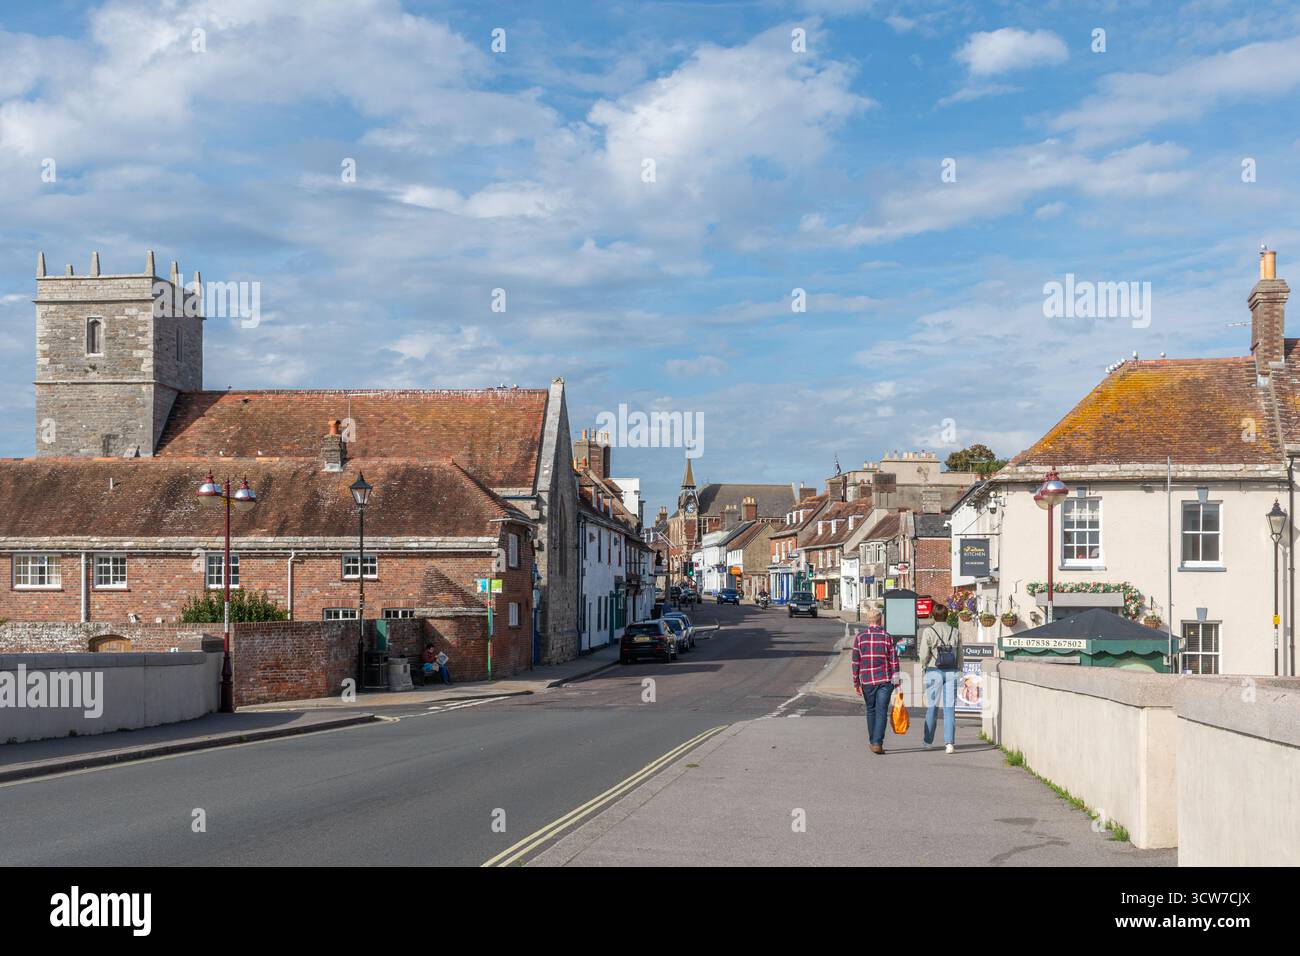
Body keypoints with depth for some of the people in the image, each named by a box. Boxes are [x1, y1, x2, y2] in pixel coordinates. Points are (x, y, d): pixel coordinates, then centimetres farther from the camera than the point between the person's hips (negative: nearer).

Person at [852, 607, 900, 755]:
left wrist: (856, 682, 6)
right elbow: (894, 660, -1)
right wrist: (896, 682, 6)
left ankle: (872, 742, 22)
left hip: (867, 680, 1)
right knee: (881, 711, -1)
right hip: (885, 680, -1)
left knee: (871, 710, 15)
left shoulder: (860, 636, 1)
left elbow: (855, 661, 0)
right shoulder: (887, 636, 0)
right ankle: (877, 743, -11)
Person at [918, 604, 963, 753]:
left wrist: (923, 668, 9)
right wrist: (959, 670, 18)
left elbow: (923, 655, -10)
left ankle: (928, 741, 19)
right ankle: (949, 742, -6)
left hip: (934, 672, -2)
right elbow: (960, 655, 6)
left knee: (932, 707, 10)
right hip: (952, 672, 2)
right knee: (950, 708, 3)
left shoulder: (928, 632, -7)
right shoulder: (955, 632, 3)